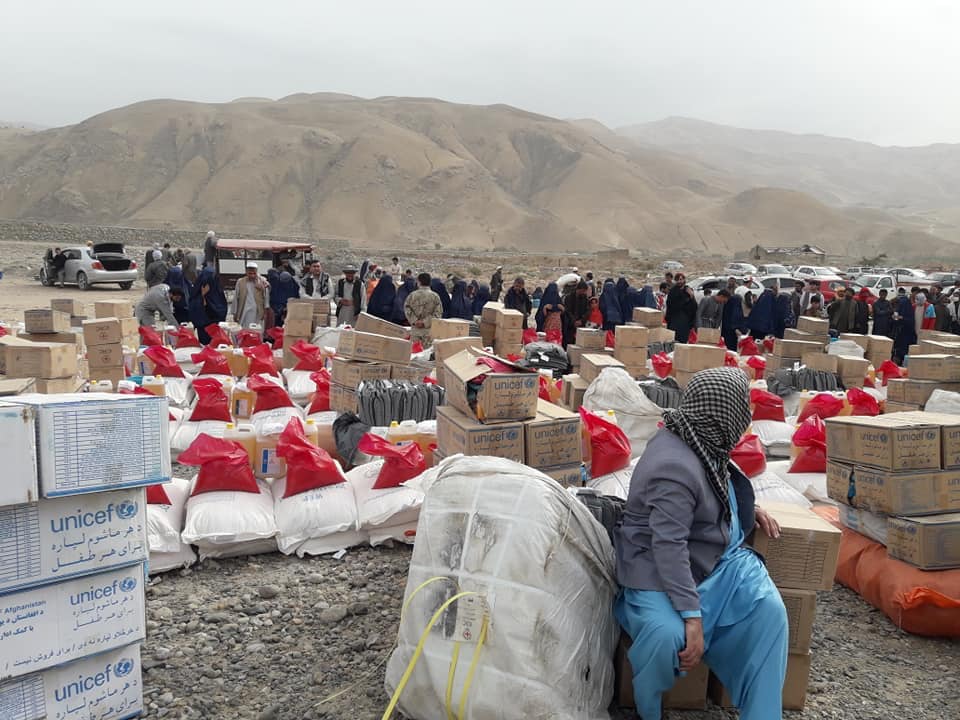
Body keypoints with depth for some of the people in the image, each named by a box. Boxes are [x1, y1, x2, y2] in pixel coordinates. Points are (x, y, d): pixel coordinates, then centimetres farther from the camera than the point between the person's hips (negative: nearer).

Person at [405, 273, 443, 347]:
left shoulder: (412, 295, 1)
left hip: (415, 329, 1)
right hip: (429, 330, -1)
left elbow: (407, 309, -3)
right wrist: (425, 322, -10)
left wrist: (414, 321, -6)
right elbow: (438, 313, -9)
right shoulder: (435, 296, -3)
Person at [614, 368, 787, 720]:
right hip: (661, 569, -8)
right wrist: (692, 614, -32)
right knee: (668, 637, -33)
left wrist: (747, 508, 10)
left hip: (720, 557, 9)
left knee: (769, 610, -15)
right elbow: (668, 546, -30)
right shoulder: (675, 467, -27)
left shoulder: (697, 439, 1)